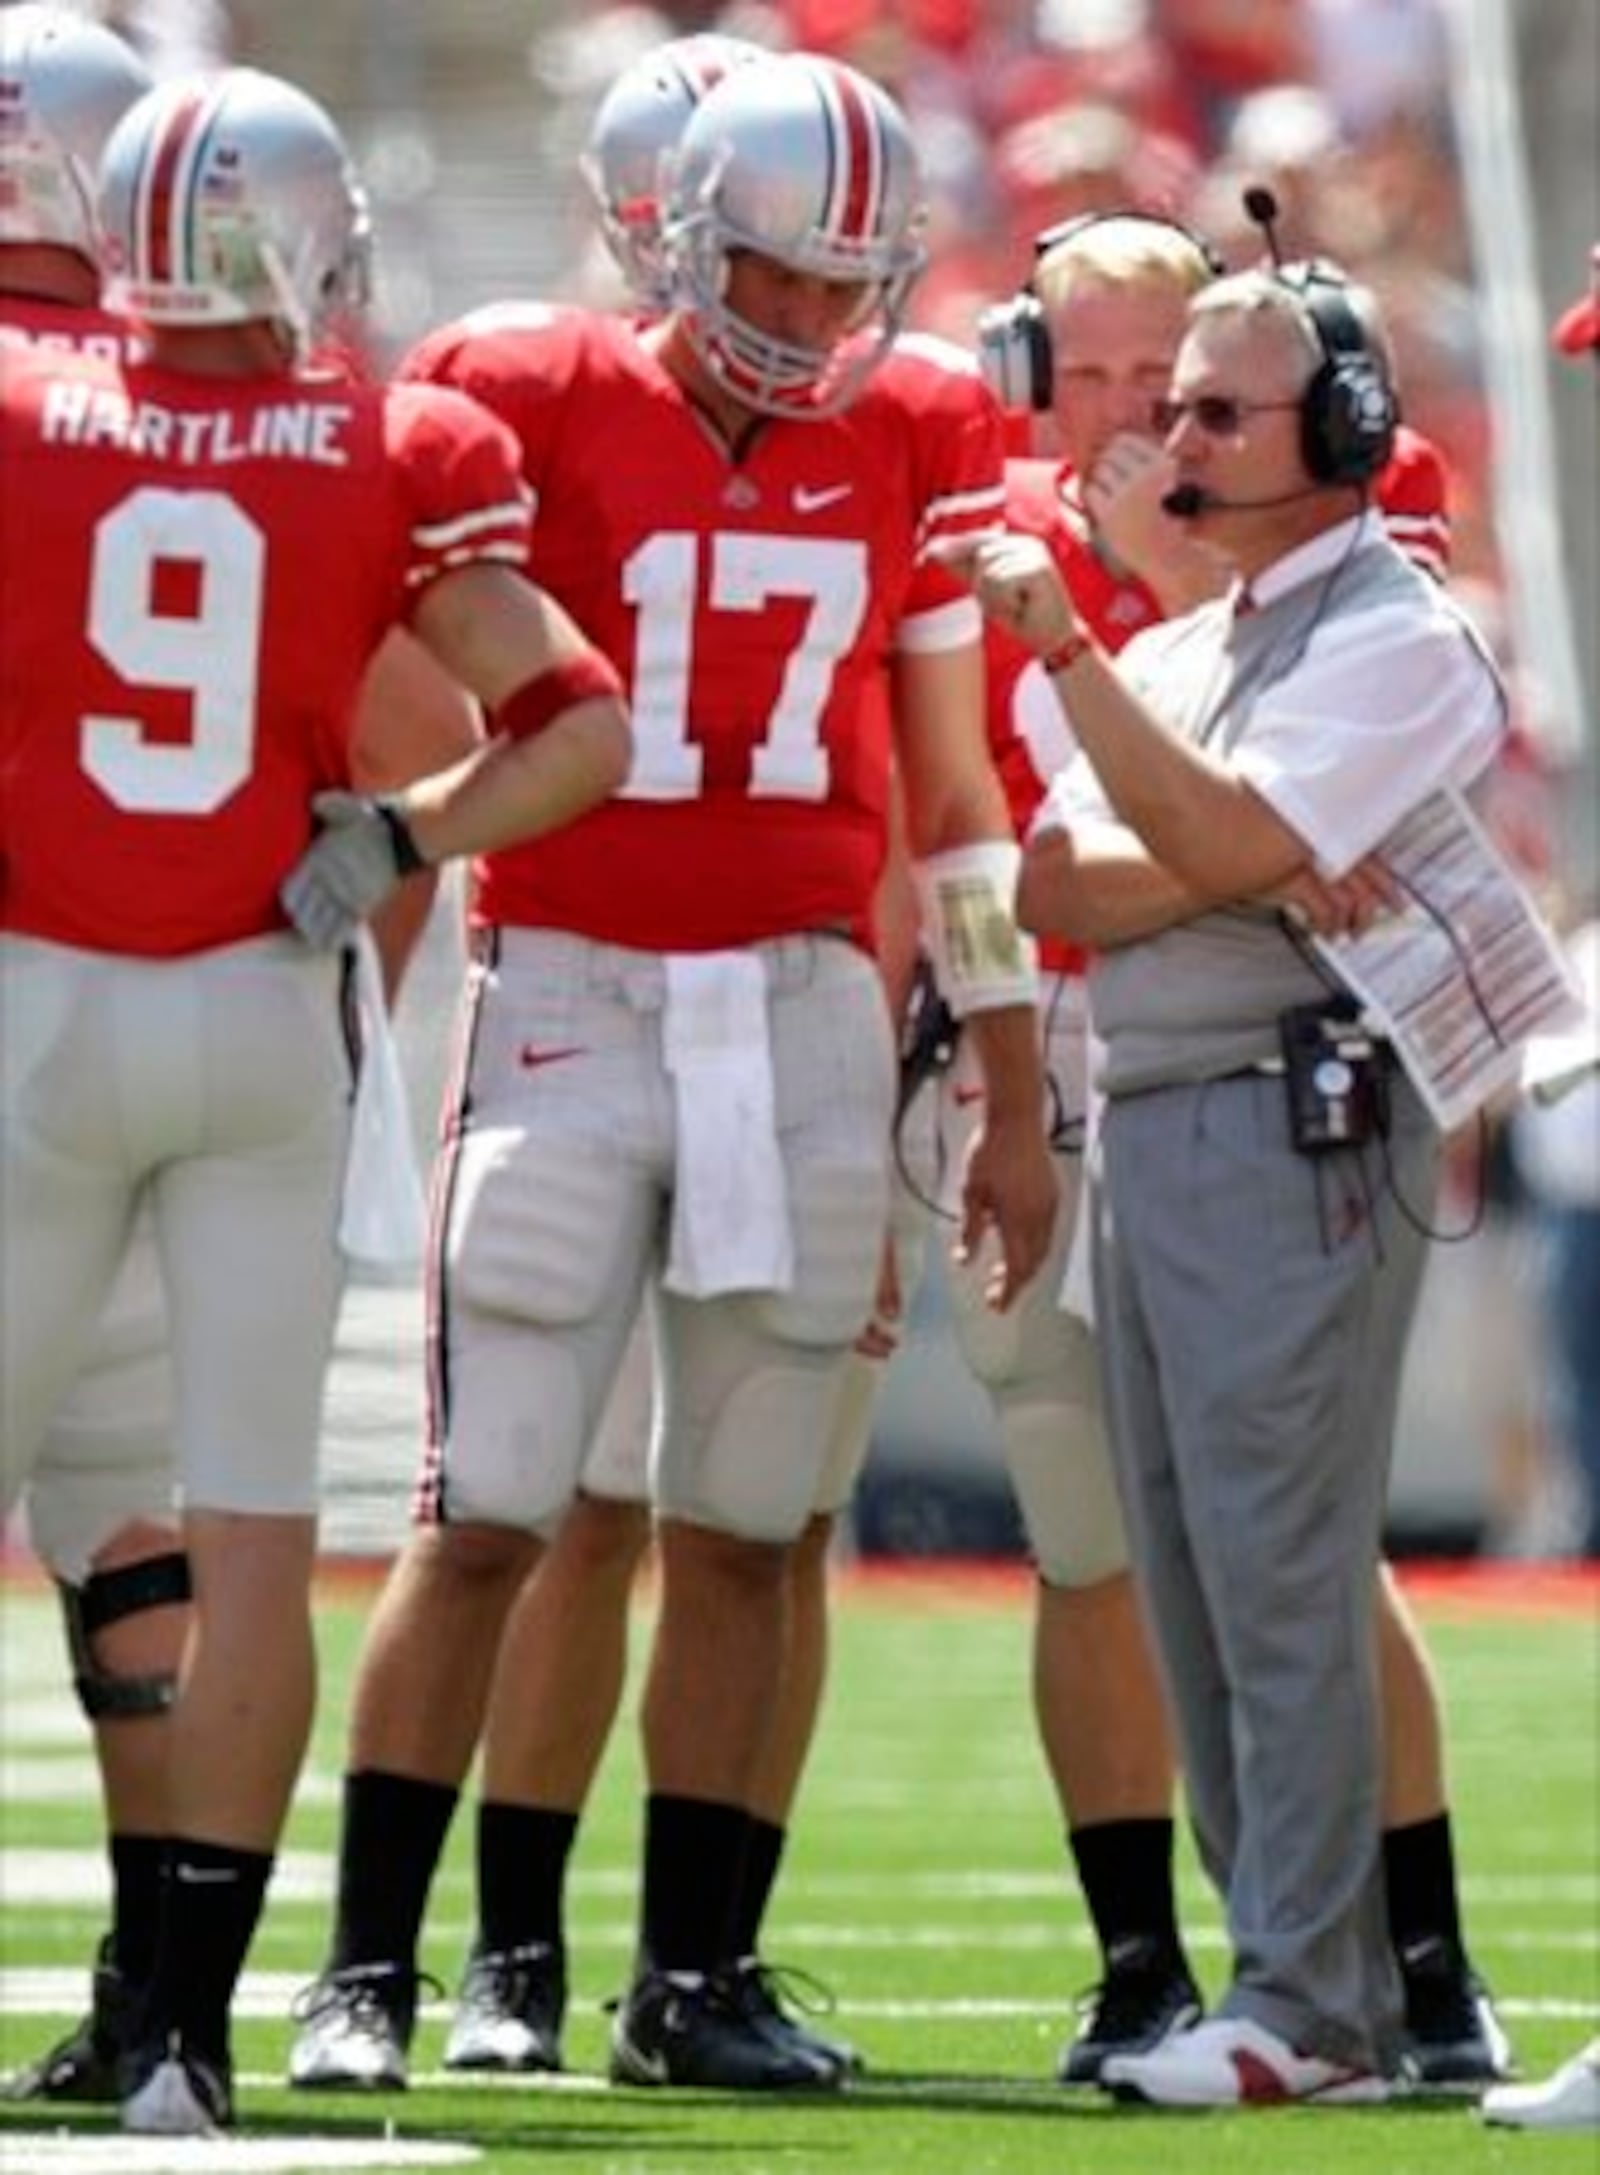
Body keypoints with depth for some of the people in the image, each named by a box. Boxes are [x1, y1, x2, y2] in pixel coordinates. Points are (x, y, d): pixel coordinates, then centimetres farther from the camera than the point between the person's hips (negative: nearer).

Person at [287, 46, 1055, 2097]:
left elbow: (954, 799, 12)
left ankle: (688, 1979, 12)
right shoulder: (534, 400, -5)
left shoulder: (914, 440, 6)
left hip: (803, 1007, 3)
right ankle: (368, 1965, 0)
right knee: (485, 1516, -6)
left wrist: (1012, 1102, 12)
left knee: (739, 1530, 5)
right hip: (571, 990, -3)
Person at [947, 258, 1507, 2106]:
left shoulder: (1395, 642, -7)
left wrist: (1062, 648, -18)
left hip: (1293, 1127, -9)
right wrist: (1265, 873, -9)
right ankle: (1300, 1980, 13)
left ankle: (1309, 2008, -10)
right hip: (1146, 1126, 9)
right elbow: (1057, 888, 7)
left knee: (1279, 1572, -11)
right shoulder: (1180, 652, 20)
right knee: (1186, 1577, 8)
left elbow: (1212, 845, -19)